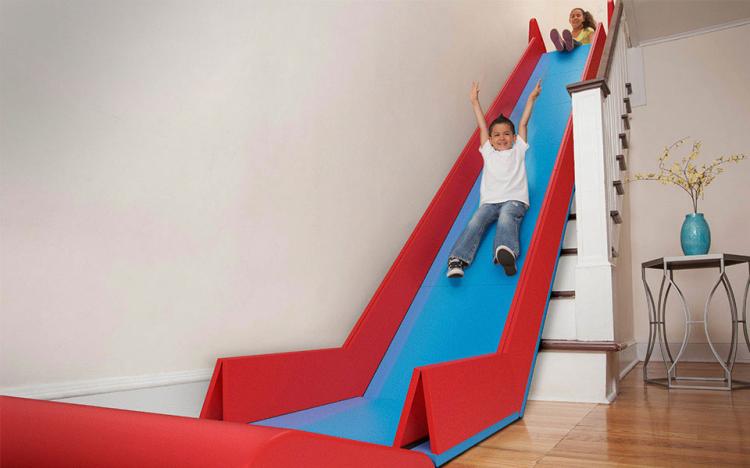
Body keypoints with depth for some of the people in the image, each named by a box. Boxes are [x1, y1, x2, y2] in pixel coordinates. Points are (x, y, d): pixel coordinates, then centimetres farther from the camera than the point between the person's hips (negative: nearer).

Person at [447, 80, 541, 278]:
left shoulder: (518, 150, 26)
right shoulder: (488, 152, 29)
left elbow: (523, 123, 25)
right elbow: (482, 127, 31)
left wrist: (531, 98, 25)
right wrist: (475, 102, 33)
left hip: (514, 200, -2)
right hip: (489, 201, 2)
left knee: (506, 218, -35)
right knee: (475, 223, -26)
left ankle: (506, 251, -61)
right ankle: (457, 258, -42)